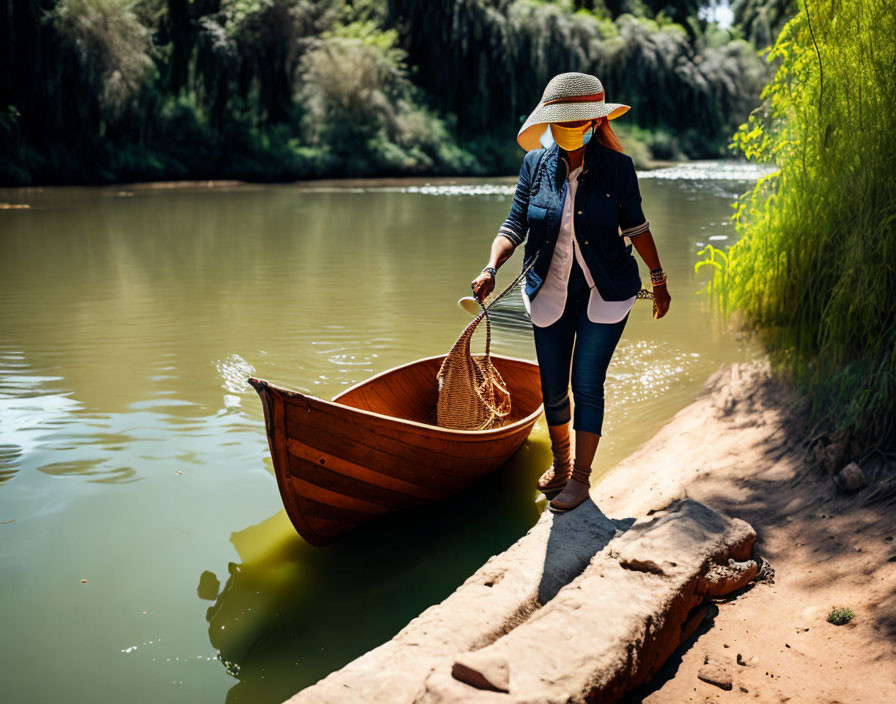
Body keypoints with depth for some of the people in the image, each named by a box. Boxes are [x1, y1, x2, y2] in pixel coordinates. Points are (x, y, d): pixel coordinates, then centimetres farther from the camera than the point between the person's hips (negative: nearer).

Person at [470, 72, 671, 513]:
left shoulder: (616, 167, -9)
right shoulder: (535, 165, -3)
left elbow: (635, 225, 2)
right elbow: (514, 225, -2)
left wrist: (659, 279, 8)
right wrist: (491, 269, -18)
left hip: (605, 293, -3)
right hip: (549, 292, 3)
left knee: (587, 384, 0)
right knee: (552, 388, 10)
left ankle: (580, 476, 18)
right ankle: (559, 463, 36)